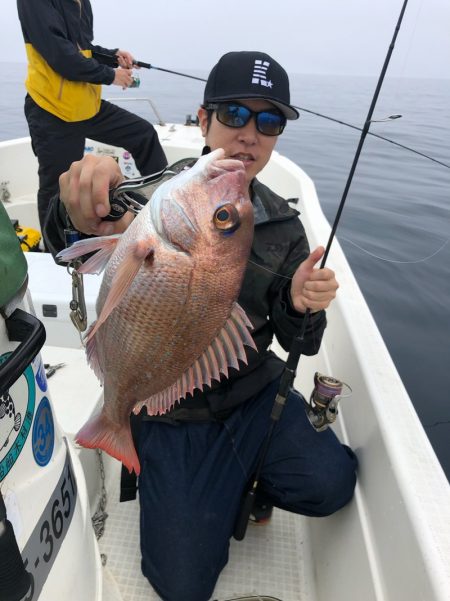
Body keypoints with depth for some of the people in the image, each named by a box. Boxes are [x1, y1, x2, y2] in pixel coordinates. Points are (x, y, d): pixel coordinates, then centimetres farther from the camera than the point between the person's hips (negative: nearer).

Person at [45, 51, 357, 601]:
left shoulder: (283, 228, -1)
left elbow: (300, 343, 3)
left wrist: (301, 308, -20)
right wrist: (81, 212, -52)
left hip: (253, 394, 3)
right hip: (169, 413, -2)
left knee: (330, 483, -19)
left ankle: (239, 483, 14)